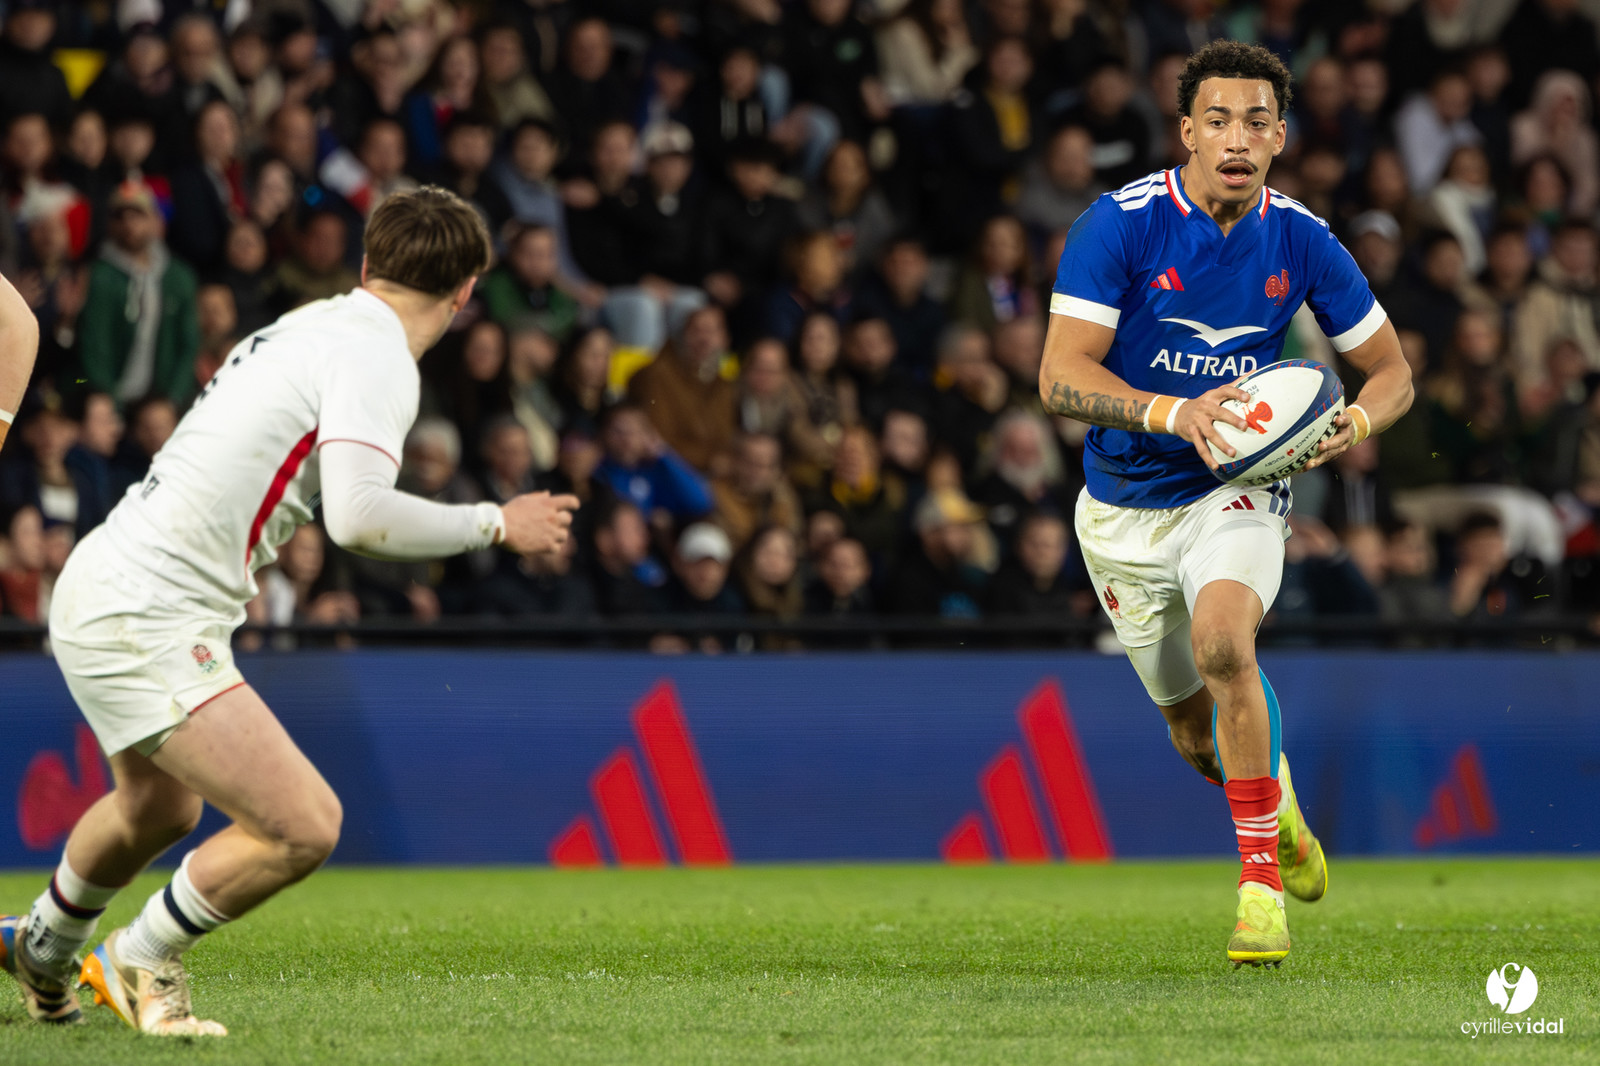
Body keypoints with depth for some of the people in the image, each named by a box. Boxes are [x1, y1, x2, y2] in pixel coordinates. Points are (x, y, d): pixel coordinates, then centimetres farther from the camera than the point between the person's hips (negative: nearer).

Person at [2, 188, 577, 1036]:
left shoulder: (310, 325, 11)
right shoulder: (374, 356, -16)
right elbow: (358, 516, -28)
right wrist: (494, 524, -16)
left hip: (99, 590, 10)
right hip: (149, 621, -10)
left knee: (160, 809, 34)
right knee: (302, 827, -15)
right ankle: (141, 961, 5)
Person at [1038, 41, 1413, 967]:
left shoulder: (1301, 241, -8)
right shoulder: (1120, 224, -16)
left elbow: (1392, 372, 4)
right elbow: (1060, 377, -21)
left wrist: (1358, 421, -19)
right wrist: (1175, 412, -37)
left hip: (1237, 488, -1)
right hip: (1126, 507, 1)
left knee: (1221, 638, -32)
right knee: (1200, 737, 12)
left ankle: (1262, 876, -24)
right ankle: (1277, 800, 49)